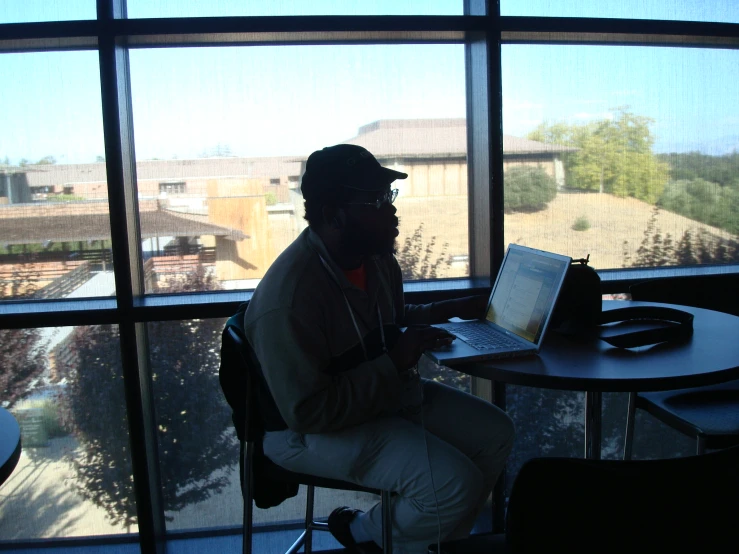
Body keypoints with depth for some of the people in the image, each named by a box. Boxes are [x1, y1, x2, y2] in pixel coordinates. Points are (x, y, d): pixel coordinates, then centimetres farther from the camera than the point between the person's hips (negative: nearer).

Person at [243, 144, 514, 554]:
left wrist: (449, 310, 6)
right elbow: (308, 411, -29)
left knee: (496, 433, 6)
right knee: (457, 483, -21)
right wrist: (394, 363, -26)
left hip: (387, 393, 9)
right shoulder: (288, 299, -31)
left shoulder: (376, 255, -3)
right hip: (313, 429, -9)